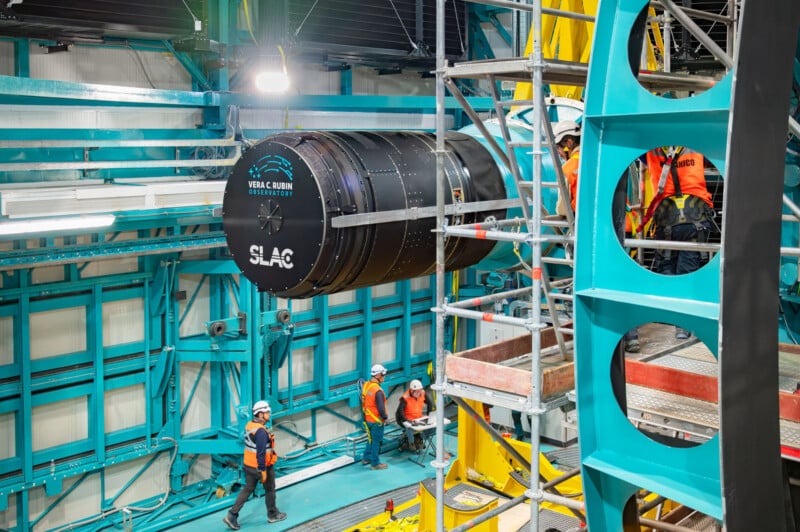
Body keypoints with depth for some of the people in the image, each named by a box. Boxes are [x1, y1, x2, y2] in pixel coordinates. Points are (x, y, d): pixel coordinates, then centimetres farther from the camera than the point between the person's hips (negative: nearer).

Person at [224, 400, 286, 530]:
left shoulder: (249, 425, 1)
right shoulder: (261, 431, -27)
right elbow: (261, 453, -27)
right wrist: (263, 471, -22)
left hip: (248, 464, 8)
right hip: (261, 466, -8)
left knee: (247, 489, 15)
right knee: (270, 489, 13)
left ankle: (232, 515, 10)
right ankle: (273, 515, 31)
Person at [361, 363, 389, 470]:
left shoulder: (365, 385, -1)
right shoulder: (378, 391, -27)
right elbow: (381, 407, -26)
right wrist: (385, 417, -10)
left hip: (367, 418, 8)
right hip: (376, 421, -8)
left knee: (371, 439, 25)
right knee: (376, 441, 6)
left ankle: (366, 458, 36)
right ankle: (375, 463, 16)